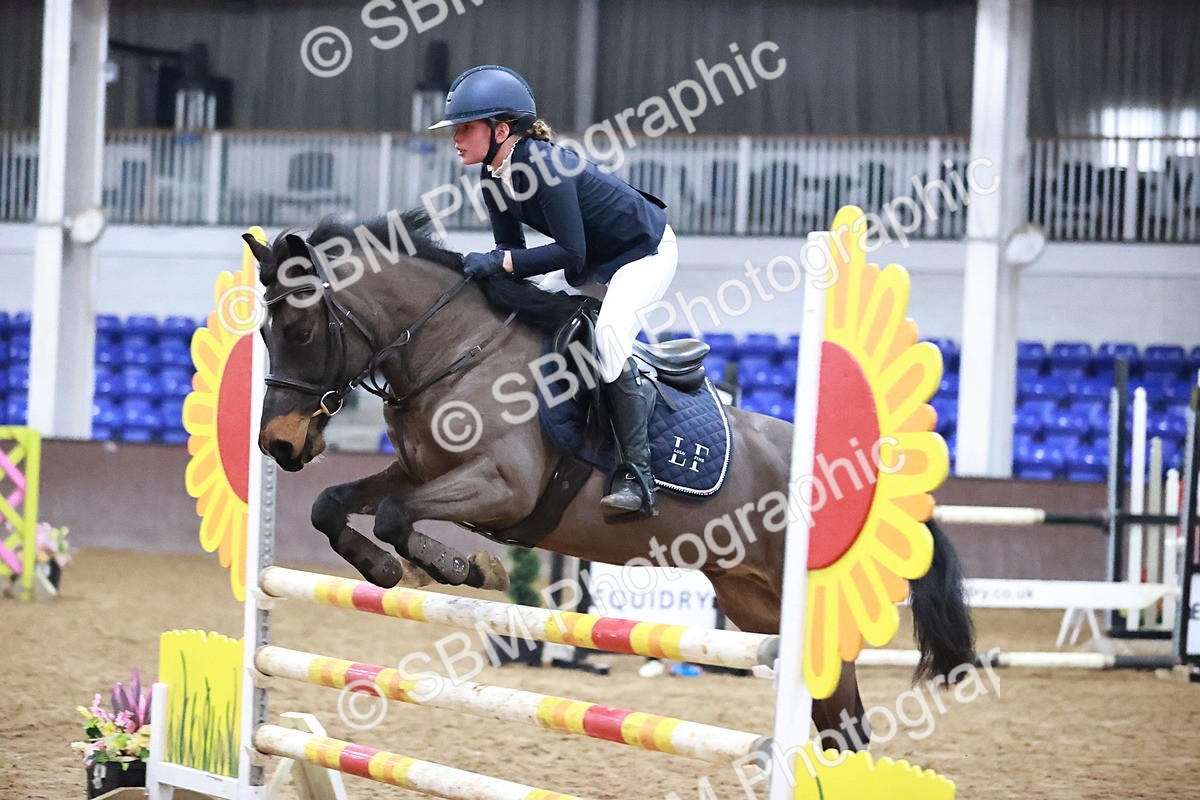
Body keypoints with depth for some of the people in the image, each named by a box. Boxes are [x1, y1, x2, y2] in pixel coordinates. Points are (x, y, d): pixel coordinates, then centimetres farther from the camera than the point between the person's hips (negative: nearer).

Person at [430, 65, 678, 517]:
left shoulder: (543, 166, -33)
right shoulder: (493, 178, -7)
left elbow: (570, 252, -35)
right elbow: (512, 251, 1)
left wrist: (500, 261, -39)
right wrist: (485, 274, -17)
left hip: (646, 250, -10)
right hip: (594, 257, 10)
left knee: (609, 332, -30)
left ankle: (636, 473, -26)